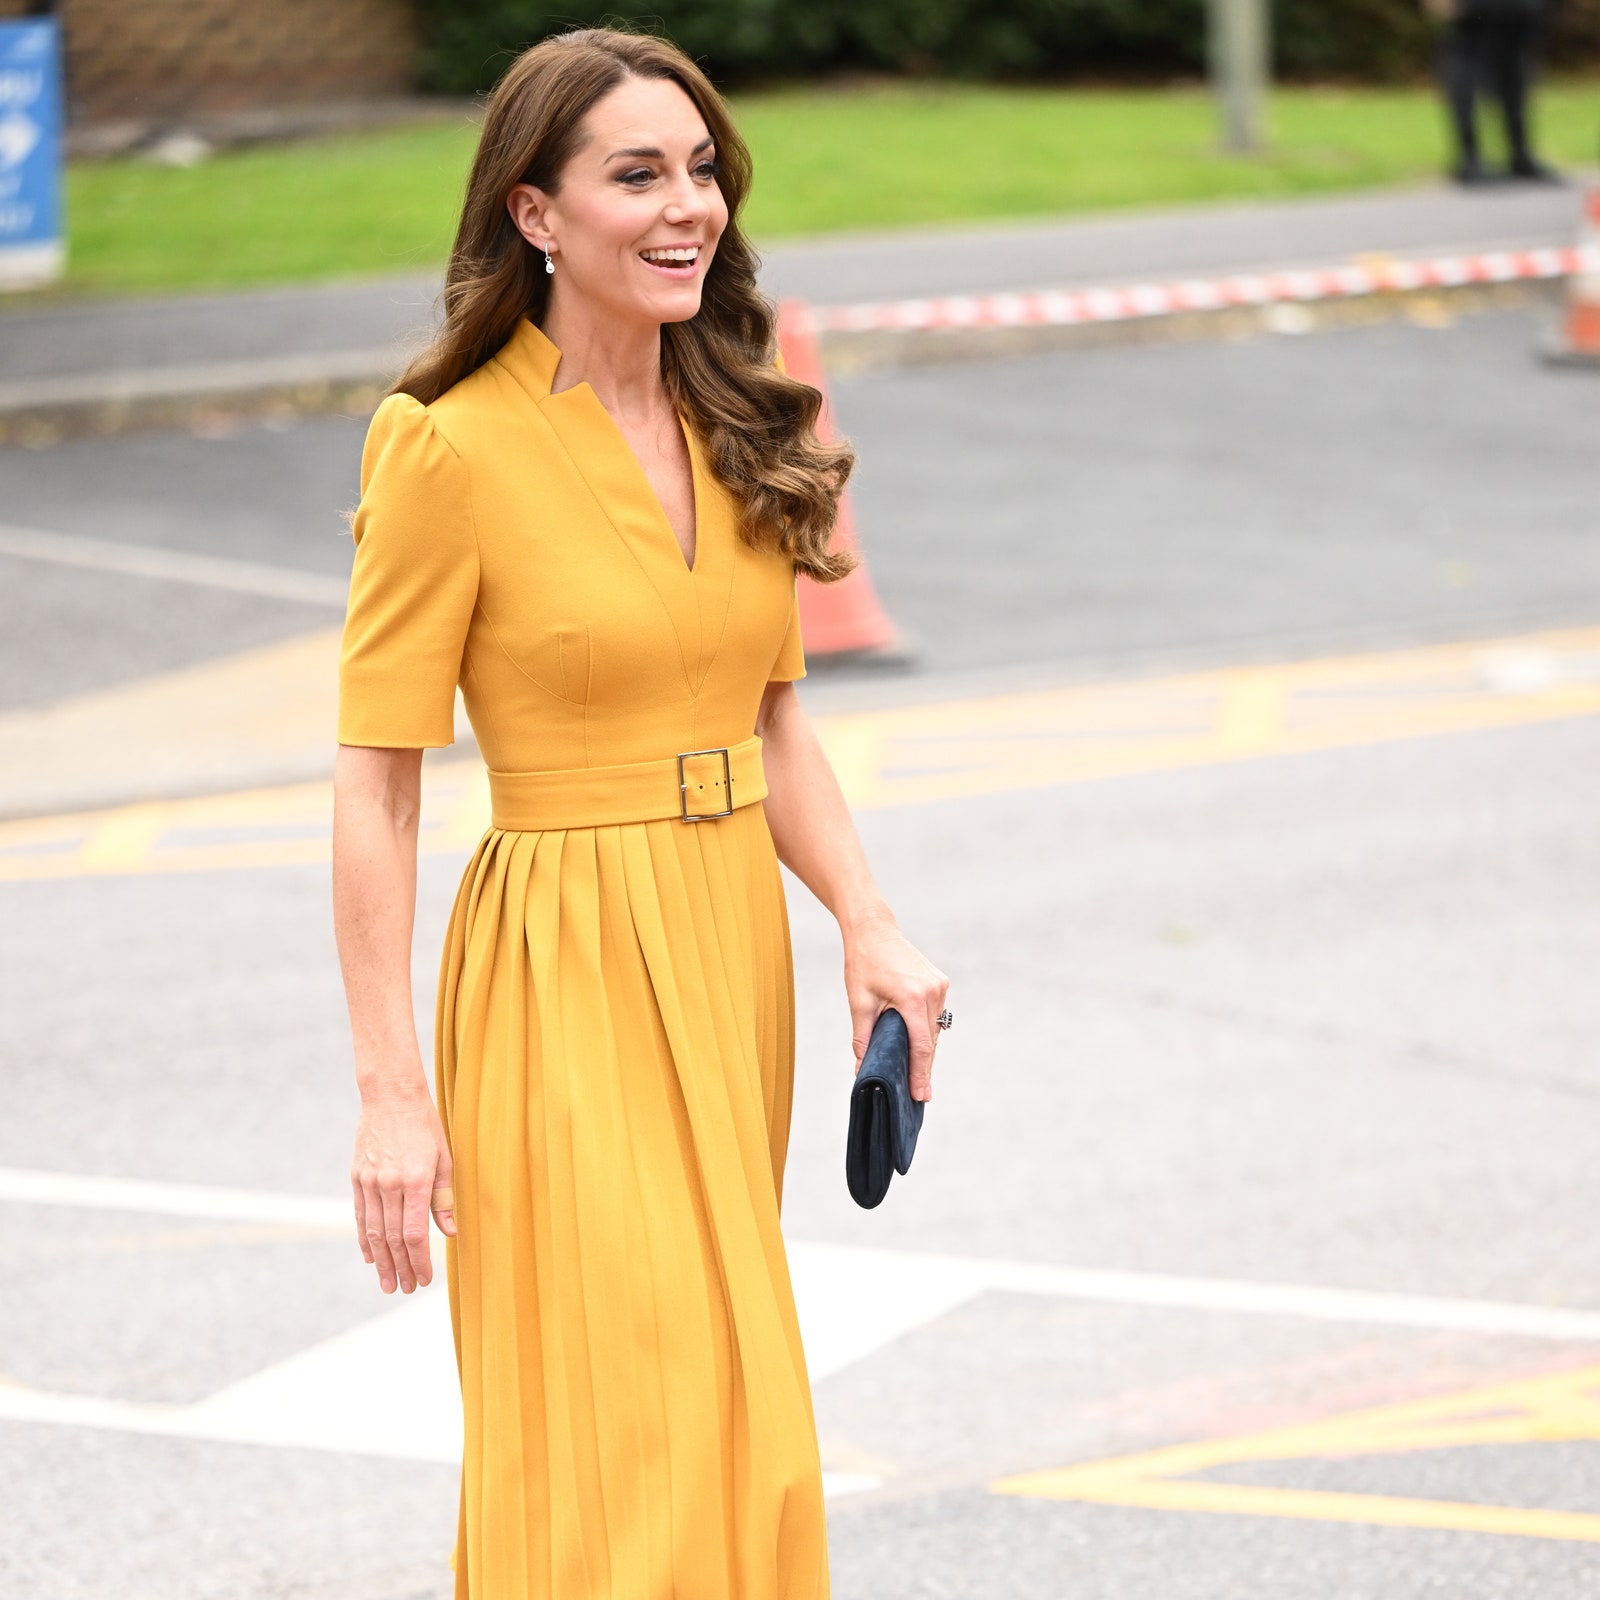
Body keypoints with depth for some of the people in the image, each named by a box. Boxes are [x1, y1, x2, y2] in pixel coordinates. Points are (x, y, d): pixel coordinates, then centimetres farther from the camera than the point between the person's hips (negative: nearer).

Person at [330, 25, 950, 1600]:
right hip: (568, 977, -7)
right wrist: (392, 1089, -16)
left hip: (734, 948, 7)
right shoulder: (454, 447, -12)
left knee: (727, 1402, 11)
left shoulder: (733, 432, 9)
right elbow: (374, 785, -12)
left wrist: (868, 926, 1)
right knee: (631, 1442, -9)